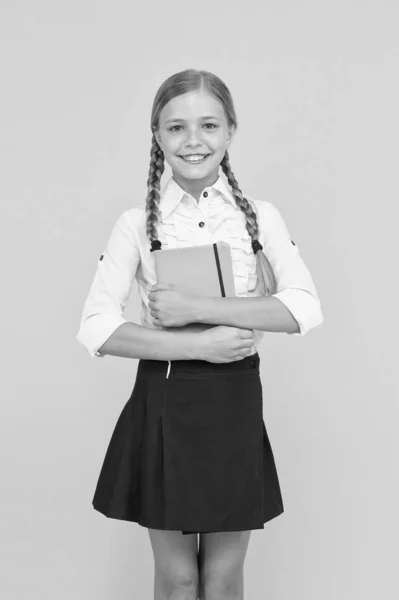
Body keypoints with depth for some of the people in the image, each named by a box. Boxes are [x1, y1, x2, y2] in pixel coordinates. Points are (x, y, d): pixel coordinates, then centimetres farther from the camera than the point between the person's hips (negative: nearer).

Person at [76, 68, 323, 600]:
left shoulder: (260, 217, 0)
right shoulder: (138, 223, -2)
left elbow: (305, 308, -14)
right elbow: (96, 330, -10)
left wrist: (196, 309, -20)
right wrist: (198, 345, -18)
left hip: (236, 404, 1)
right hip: (162, 403, 0)